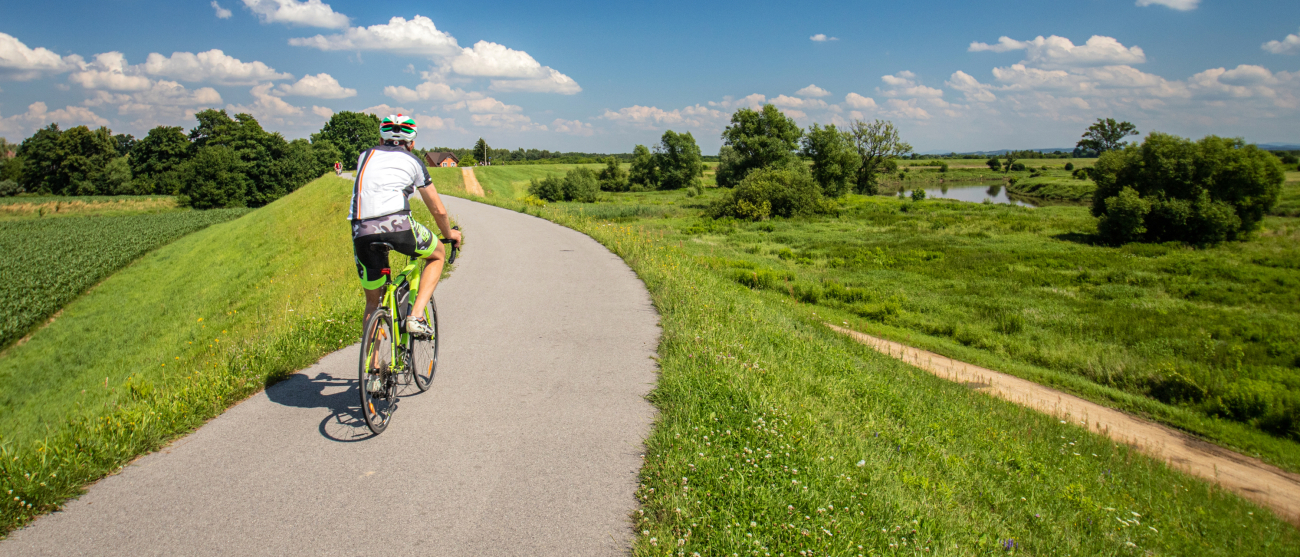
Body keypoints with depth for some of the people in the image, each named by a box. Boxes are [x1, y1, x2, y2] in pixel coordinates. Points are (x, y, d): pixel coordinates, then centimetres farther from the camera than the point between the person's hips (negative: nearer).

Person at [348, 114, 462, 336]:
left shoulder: (365, 156, 24)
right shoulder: (412, 161, 17)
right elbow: (438, 210, 20)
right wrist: (449, 234, 39)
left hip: (361, 232, 4)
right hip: (397, 225, -3)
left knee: (373, 303, 19)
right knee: (438, 254, 25)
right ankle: (416, 316, 9)